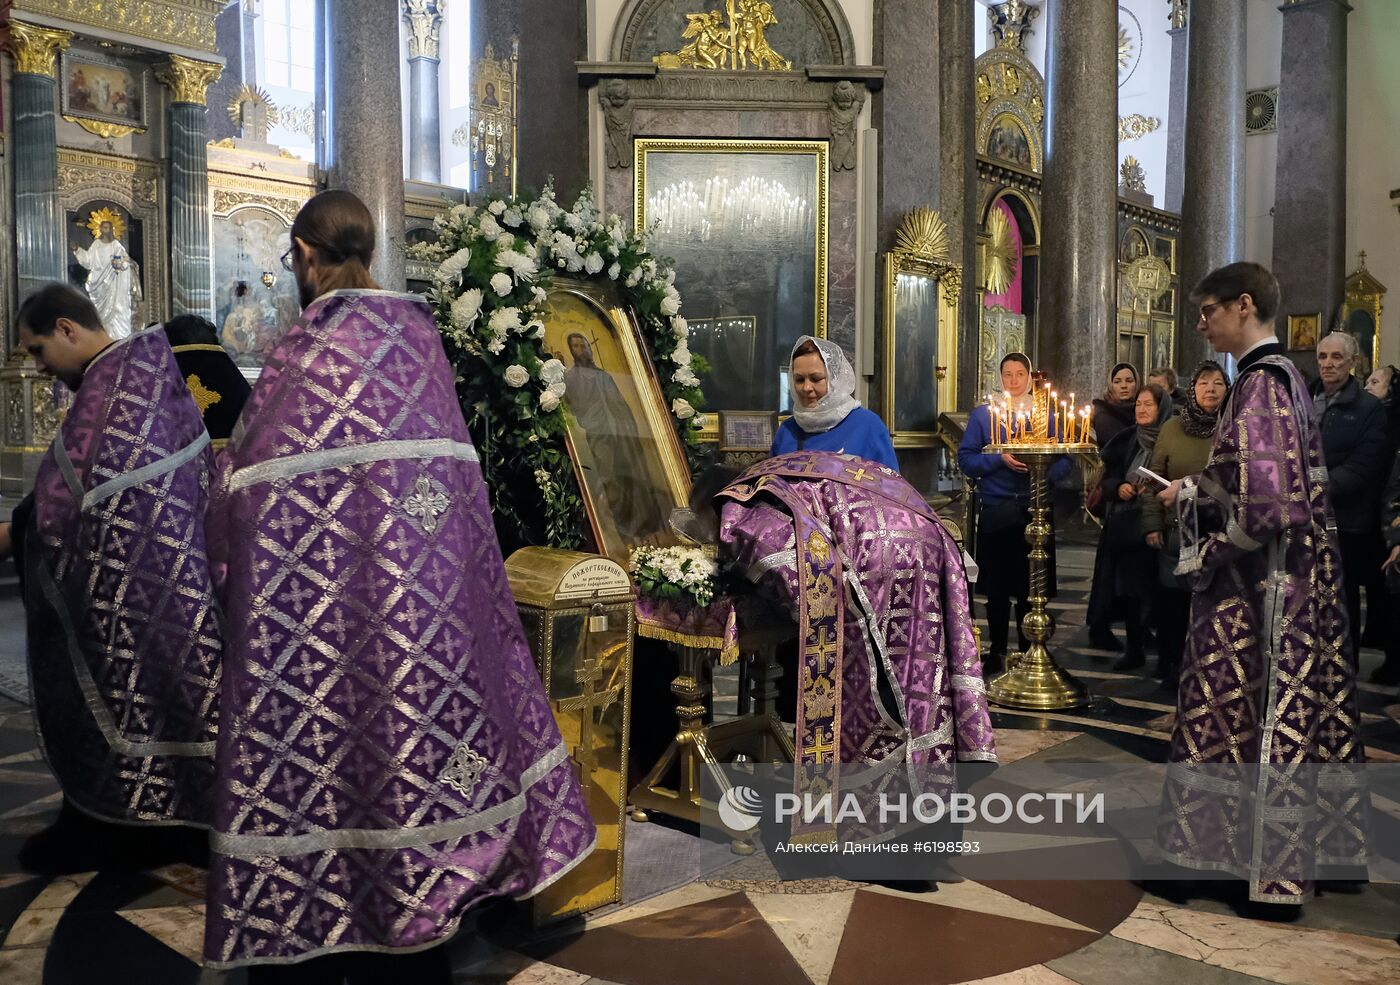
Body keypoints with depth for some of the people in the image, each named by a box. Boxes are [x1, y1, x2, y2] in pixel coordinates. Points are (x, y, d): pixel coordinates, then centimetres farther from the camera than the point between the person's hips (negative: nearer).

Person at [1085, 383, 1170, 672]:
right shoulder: (1125, 440, 11)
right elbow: (1107, 478, 16)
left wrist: (1156, 492, -18)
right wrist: (1118, 487, -4)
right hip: (1123, 527, 4)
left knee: (1153, 588, -4)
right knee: (1127, 588, 6)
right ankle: (1133, 650, 19)